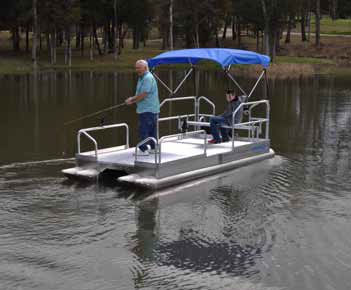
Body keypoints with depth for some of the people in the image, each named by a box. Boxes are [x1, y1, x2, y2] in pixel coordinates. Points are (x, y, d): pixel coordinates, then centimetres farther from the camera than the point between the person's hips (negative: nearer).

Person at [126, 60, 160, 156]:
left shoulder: (148, 78, -15)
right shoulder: (141, 78, 18)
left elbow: (143, 94, -21)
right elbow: (140, 94, 22)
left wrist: (132, 100, -9)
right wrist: (132, 99, 3)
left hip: (147, 110, -10)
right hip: (152, 109, 10)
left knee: (143, 130, -9)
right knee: (152, 130, 14)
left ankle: (143, 150, -8)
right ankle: (153, 148, 20)